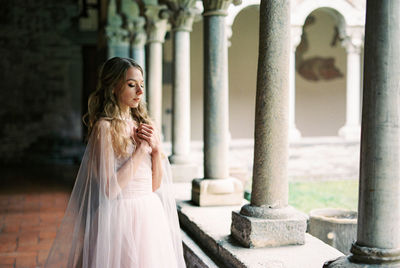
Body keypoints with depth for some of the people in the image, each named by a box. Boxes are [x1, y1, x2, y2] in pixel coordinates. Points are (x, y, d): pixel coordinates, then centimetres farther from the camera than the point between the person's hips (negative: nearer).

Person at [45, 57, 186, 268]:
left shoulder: (141, 125, 8)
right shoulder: (105, 127, -12)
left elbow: (155, 184, 9)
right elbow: (110, 188, -20)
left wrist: (156, 148, -7)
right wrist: (142, 148, -14)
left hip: (150, 214, 7)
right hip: (121, 217, -7)